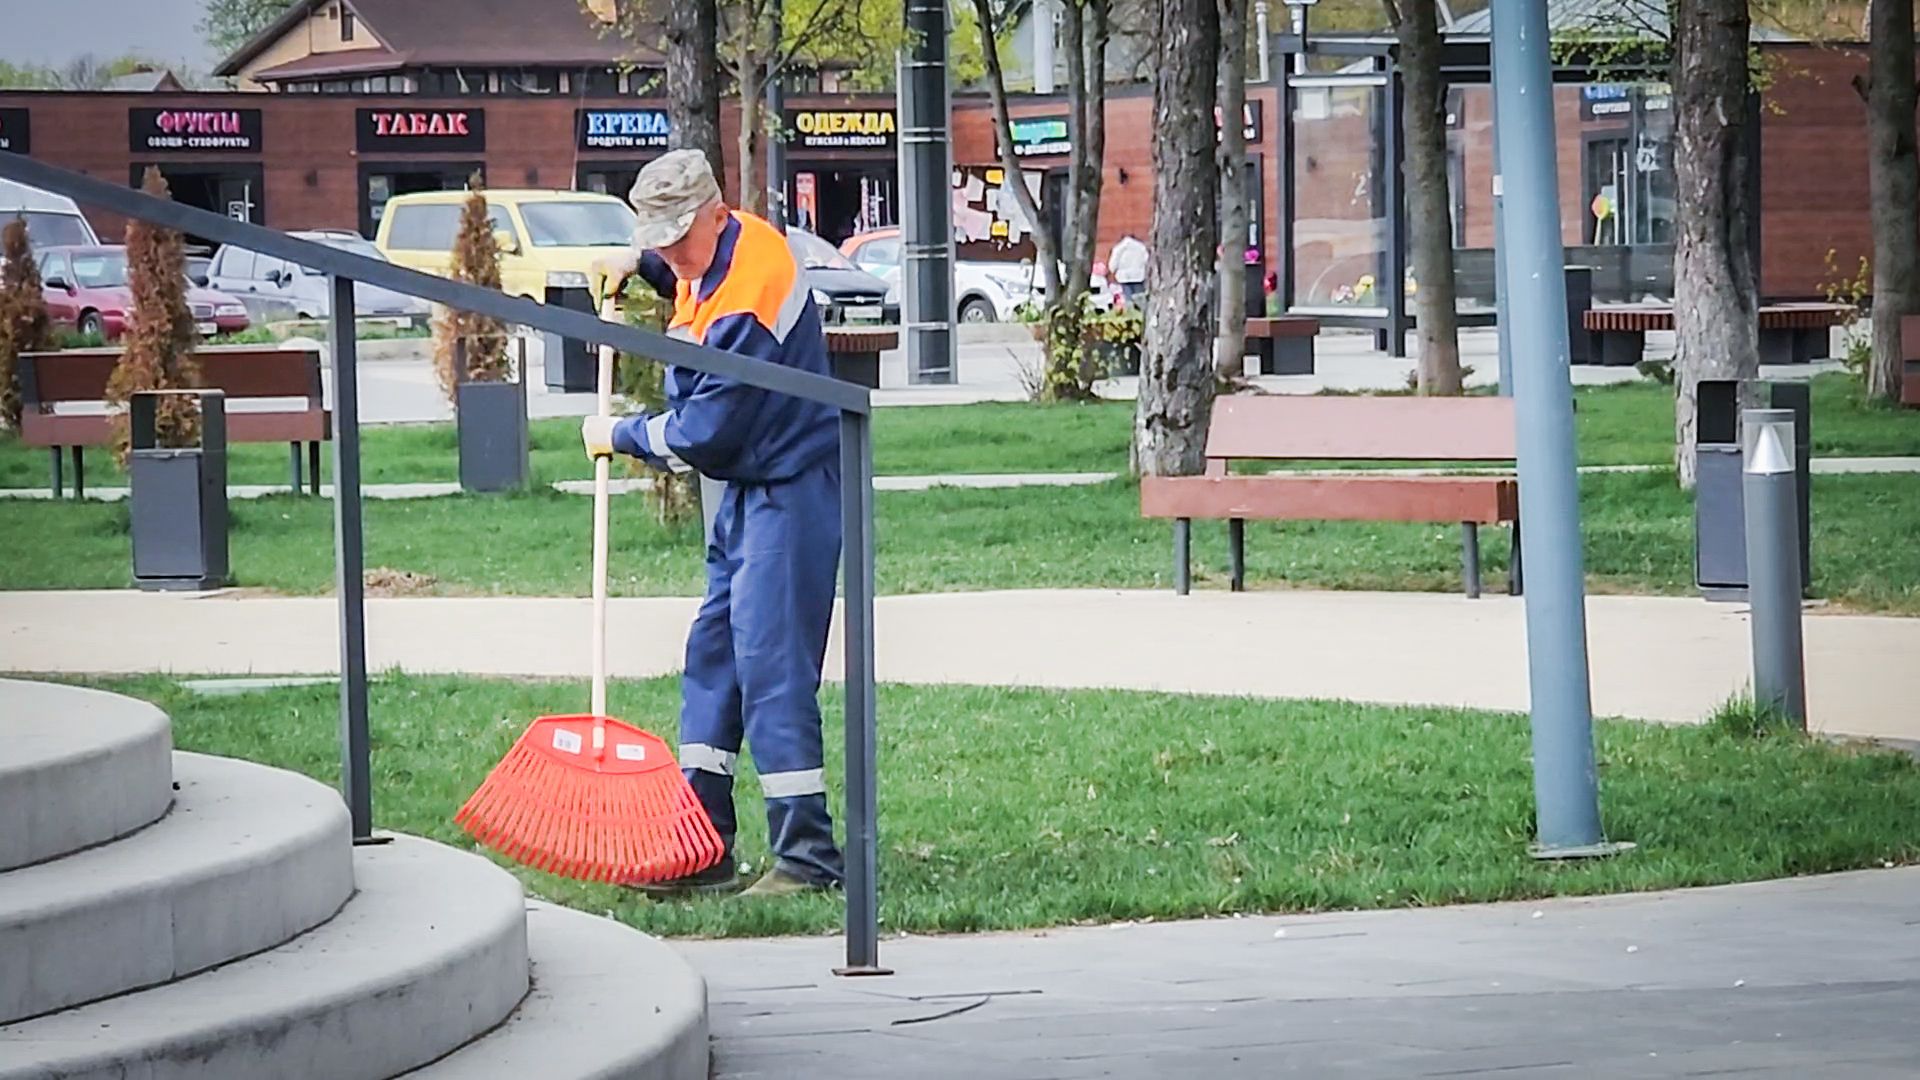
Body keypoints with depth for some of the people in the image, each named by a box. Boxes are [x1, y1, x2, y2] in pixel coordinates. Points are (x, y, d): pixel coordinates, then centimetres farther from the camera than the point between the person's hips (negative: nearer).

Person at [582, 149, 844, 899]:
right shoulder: (724, 246, 4)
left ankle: (808, 857, -9)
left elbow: (700, 433, -22)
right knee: (712, 656, 10)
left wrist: (619, 436, -6)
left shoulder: (745, 303, -26)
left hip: (789, 492, -11)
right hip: (748, 487, 11)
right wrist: (641, 266, 14)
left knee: (770, 664, -12)